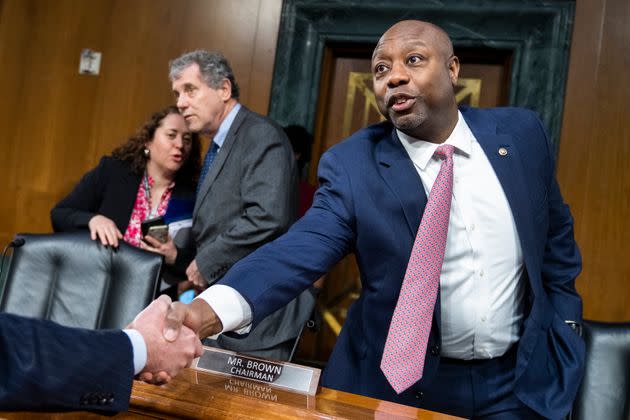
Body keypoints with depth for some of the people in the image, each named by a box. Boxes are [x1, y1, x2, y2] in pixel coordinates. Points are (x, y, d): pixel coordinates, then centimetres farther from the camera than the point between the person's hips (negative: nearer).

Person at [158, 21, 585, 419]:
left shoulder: (520, 133, -3)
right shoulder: (352, 163, -12)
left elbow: (555, 233, 10)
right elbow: (304, 247, -26)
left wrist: (563, 324, 8)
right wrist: (213, 307, -43)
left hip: (520, 380, 2)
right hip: (401, 382, -1)